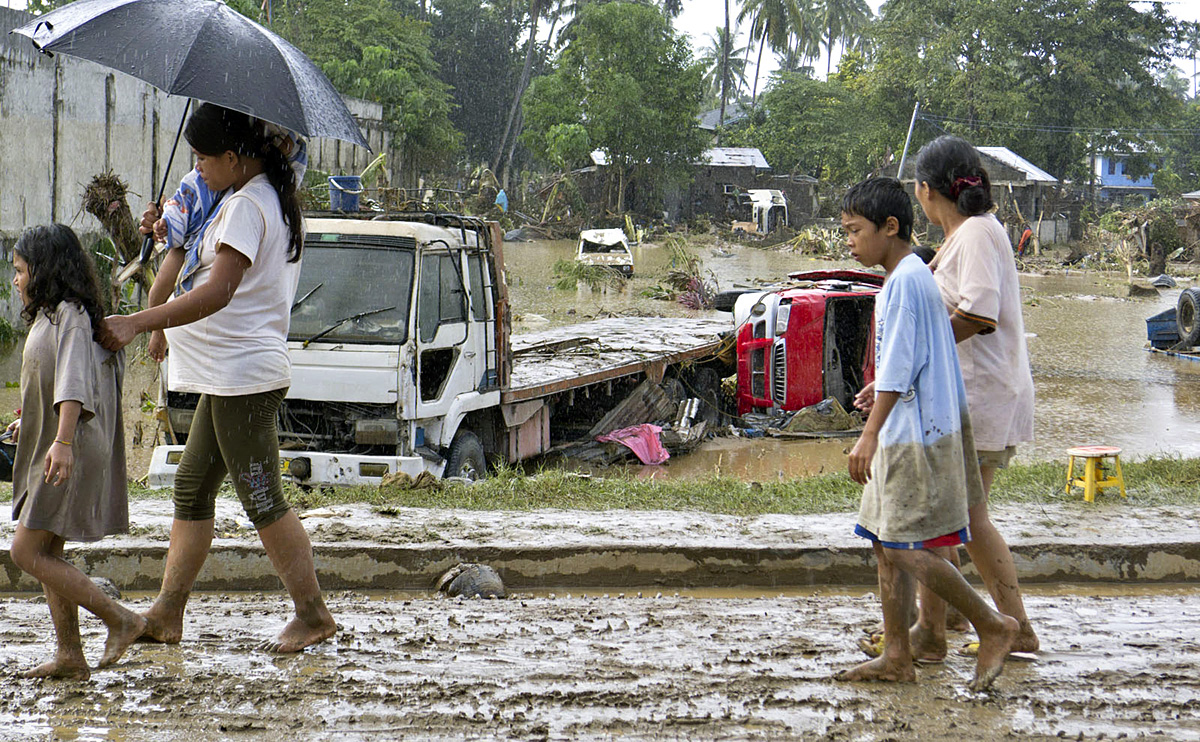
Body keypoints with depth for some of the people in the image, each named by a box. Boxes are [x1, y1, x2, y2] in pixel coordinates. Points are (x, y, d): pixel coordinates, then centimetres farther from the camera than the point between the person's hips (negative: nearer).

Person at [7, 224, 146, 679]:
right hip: (48, 451, 10)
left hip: (70, 456, -10)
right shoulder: (49, 317, 18)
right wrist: (31, 424, 38)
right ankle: (70, 655, 11)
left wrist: (62, 441, -36)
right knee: (47, 555, 9)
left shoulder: (69, 316, -13)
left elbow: (75, 381, -26)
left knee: (27, 552, -11)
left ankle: (120, 620, -8)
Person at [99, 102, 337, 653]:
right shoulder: (279, 201, 15)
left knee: (262, 499, -5)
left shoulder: (246, 206, -17)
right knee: (192, 488, 12)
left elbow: (219, 292, -29)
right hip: (230, 374, 11)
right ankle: (167, 613, 15)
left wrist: (138, 323, -31)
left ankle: (313, 613, 2)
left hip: (242, 374, -11)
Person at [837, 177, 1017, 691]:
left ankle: (993, 627, 0)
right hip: (905, 436, 10)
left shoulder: (904, 281, -14)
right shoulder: (917, 276, 17)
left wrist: (870, 434, -25)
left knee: (906, 550, -10)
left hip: (915, 436, -10)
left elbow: (898, 366, -22)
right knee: (886, 545, 10)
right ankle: (896, 656, 14)